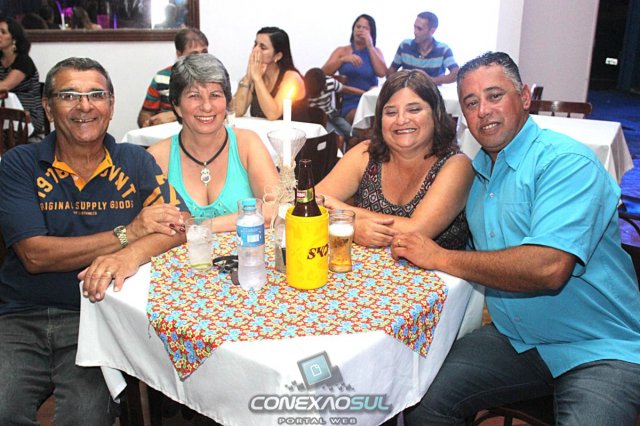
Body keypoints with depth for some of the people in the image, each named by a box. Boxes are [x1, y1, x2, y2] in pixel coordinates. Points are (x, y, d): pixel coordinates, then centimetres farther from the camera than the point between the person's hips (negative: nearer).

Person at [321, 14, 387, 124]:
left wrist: (370, 46, -4)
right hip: (350, 104, -1)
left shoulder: (376, 51, 16)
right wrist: (343, 59, -20)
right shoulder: (341, 51, 12)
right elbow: (323, 73, -4)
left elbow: (382, 73, -5)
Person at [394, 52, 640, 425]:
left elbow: (549, 267, -29)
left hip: (602, 349, -5)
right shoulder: (476, 171, 9)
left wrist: (441, 258, -19)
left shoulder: (567, 161, -15)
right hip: (516, 338, 5)